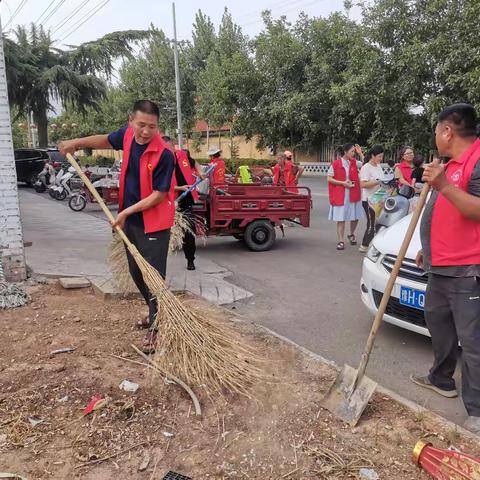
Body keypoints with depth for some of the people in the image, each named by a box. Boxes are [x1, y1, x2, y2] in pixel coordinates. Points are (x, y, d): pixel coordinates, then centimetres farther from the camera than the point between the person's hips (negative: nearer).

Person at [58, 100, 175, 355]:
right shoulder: (128, 134, -3)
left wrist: (126, 211, -21)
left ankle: (156, 328, 10)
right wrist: (78, 142, 10)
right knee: (136, 272, 18)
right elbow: (107, 140, 20)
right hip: (130, 220, 8)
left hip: (153, 223, -8)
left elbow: (159, 195, -21)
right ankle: (155, 313, 38)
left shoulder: (164, 154, -24)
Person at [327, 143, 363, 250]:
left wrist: (360, 154, -4)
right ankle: (341, 241, 2)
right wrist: (343, 183, -14)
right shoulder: (336, 164, -5)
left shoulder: (354, 162, 8)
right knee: (341, 218, -3)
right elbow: (329, 178, -5)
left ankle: (351, 235, 36)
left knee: (355, 217, 10)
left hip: (354, 194, 4)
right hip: (340, 195, -4)